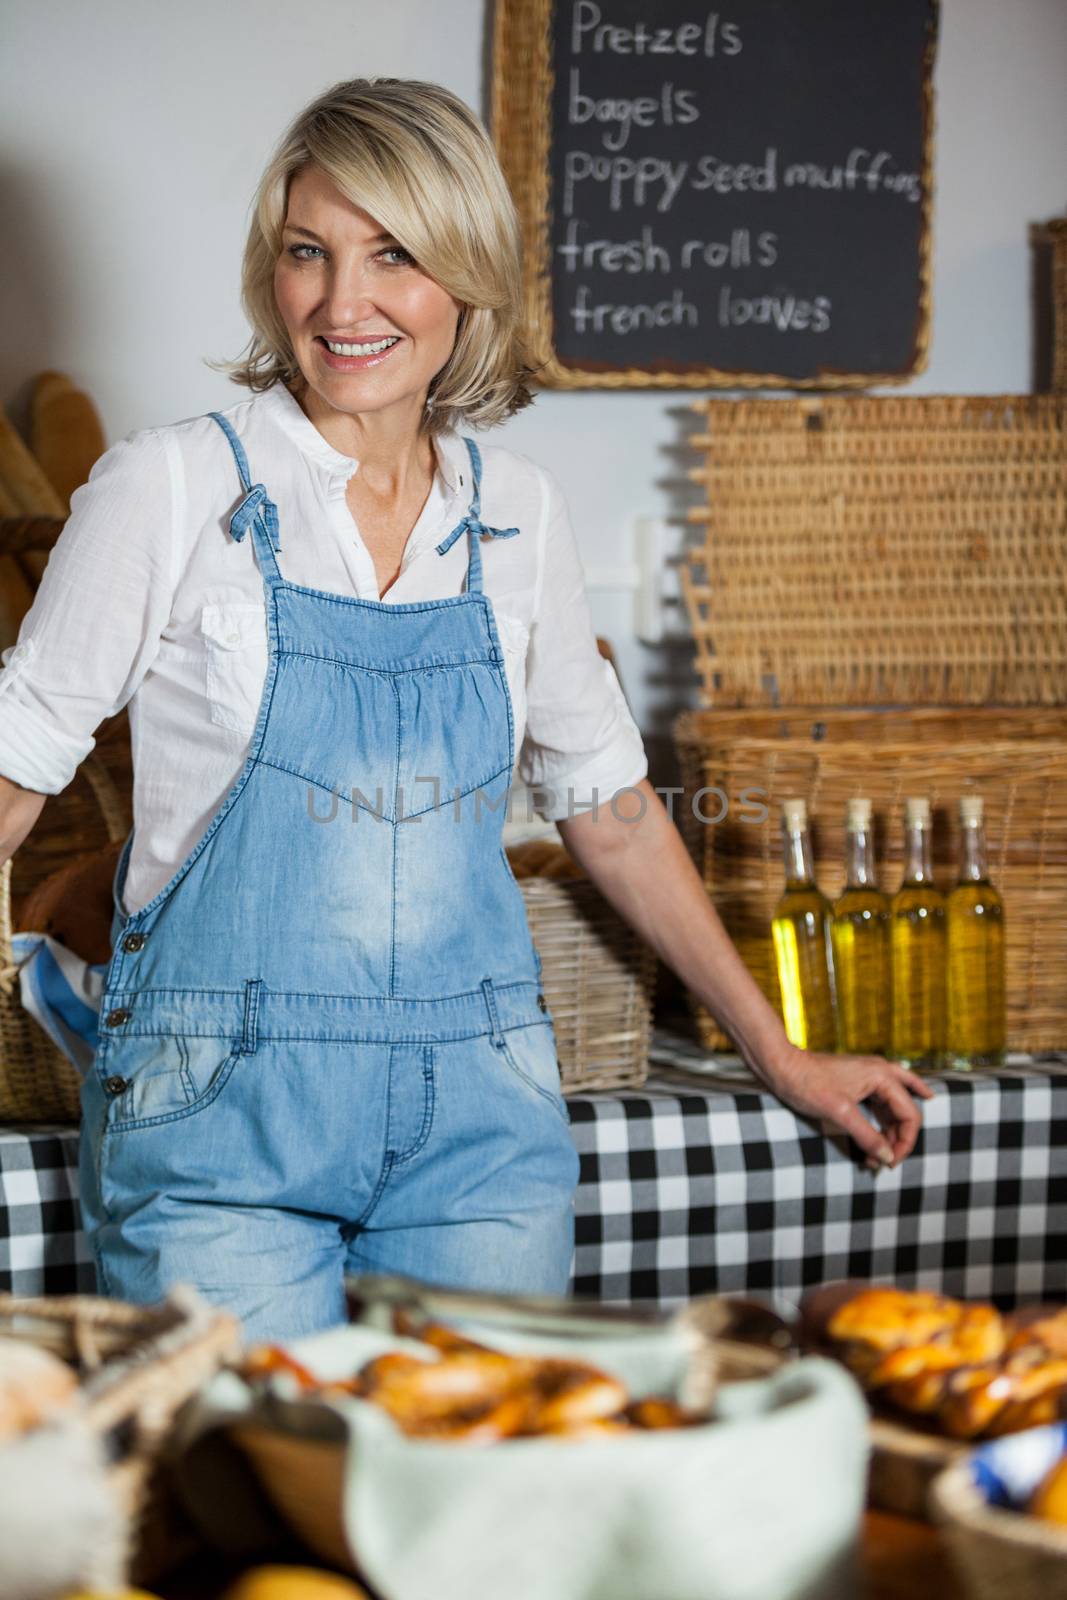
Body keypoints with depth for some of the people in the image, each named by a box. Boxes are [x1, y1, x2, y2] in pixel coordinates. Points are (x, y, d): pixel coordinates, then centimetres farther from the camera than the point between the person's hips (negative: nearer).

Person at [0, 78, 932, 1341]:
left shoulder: (517, 513, 6)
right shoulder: (171, 488, -4)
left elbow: (606, 799, 16)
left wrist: (780, 1055, 19)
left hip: (475, 1117, 3)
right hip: (225, 1103, -3)